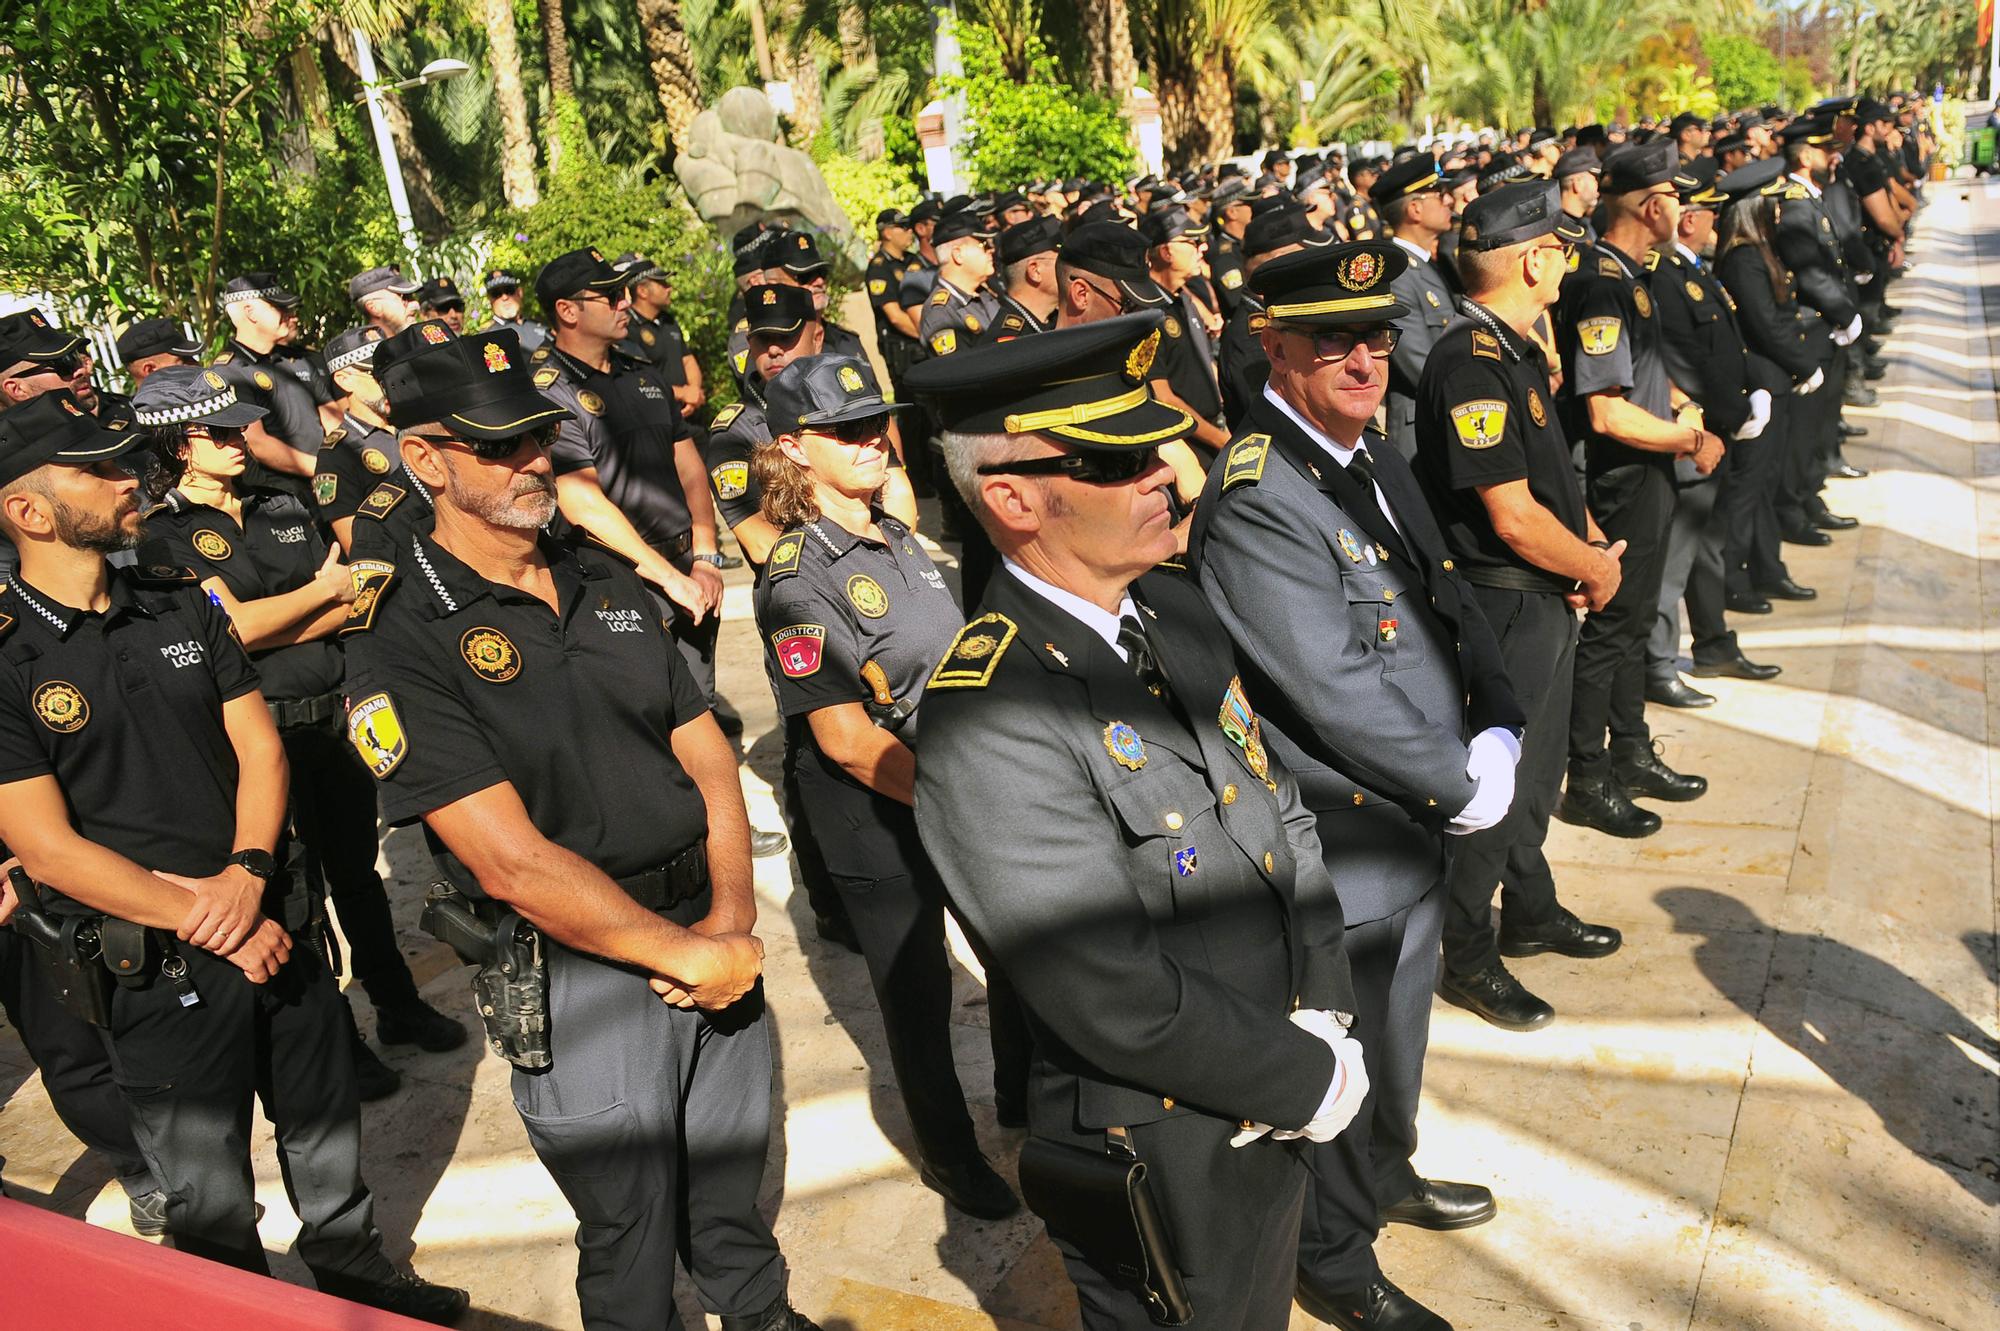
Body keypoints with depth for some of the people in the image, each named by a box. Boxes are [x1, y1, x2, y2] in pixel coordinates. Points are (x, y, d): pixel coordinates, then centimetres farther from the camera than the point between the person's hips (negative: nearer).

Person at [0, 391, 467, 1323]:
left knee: (327, 1134, 21)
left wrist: (247, 874, -13)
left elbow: (259, 746, 4)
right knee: (211, 1203, 12)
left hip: (277, 924, 5)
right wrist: (212, 927, -16)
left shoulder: (181, 603, 5)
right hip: (155, 966, -4)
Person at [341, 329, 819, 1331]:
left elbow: (706, 755, 6)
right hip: (580, 974, -5)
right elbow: (512, 860, -20)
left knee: (733, 1190, 25)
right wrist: (686, 953, -16)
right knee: (630, 1240, 14)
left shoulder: (607, 581, 7)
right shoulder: (402, 641, -14)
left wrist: (730, 920, -7)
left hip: (711, 942, 6)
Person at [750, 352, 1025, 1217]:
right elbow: (847, 738, -21)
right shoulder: (796, 578, -18)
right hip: (879, 821, -7)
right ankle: (949, 1155, 35)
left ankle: (1023, 1099, 45)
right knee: (917, 989, 11)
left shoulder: (900, 539, 6)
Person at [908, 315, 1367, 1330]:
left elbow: (1280, 808, 5)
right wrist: (1311, 1080, -15)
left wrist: (1323, 1011, -6)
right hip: (1165, 1169, -7)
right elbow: (1122, 1006, -28)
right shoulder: (989, 715, -30)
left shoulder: (1173, 609, -2)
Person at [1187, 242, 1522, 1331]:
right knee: (1343, 1065, 12)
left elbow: (1452, 604, 9)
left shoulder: (1370, 450, 4)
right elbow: (1341, 697, -28)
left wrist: (1498, 733, -5)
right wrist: (1465, 789, -16)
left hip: (1419, 831, 9)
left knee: (1399, 1035, 28)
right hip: (1342, 857, -9)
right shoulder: (1254, 502, -27)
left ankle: (1389, 1175, 54)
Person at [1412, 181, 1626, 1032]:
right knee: (1494, 783, 2)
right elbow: (1513, 518, -26)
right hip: (1502, 605, -10)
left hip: (1547, 601, 10)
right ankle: (1468, 959, 18)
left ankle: (1531, 914, 41)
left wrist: (1590, 539, 0)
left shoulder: (1515, 350, 9)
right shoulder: (1472, 364, -24)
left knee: (1537, 770, 23)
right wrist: (1596, 569, -11)